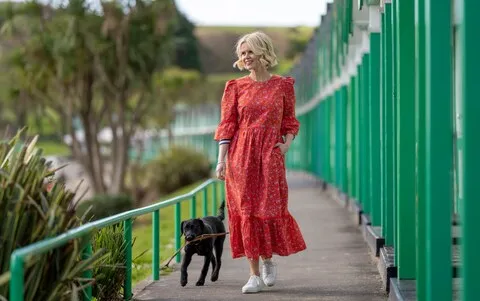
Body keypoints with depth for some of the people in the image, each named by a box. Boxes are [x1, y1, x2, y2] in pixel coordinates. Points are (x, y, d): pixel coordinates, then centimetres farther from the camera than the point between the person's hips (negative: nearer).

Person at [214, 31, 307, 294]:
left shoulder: (283, 86, 6)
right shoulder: (235, 87, 6)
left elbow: (290, 122, 13)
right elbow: (227, 125, 3)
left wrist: (287, 143, -6)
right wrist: (222, 159, -4)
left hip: (270, 156, 0)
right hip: (241, 156, 1)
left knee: (271, 210, -3)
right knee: (247, 211, -1)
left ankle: (268, 260, 25)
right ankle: (255, 274, 5)